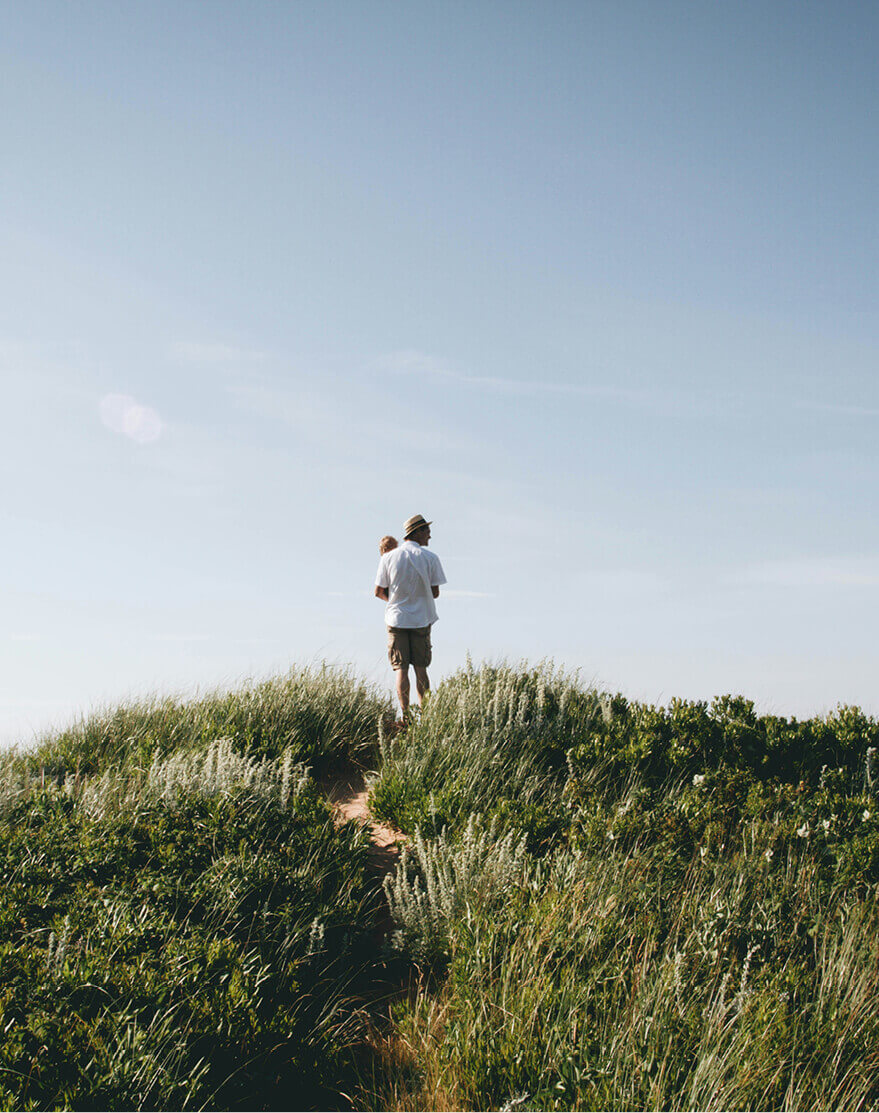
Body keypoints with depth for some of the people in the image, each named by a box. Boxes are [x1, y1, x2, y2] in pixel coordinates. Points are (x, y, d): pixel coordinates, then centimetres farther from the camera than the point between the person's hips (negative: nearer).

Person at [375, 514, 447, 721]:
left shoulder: (388, 557, -3)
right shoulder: (430, 557, -7)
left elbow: (379, 592, -1)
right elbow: (435, 593, -3)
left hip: (396, 618, 0)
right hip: (421, 619, 0)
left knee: (401, 669, 4)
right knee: (420, 668, 10)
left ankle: (405, 716, 0)